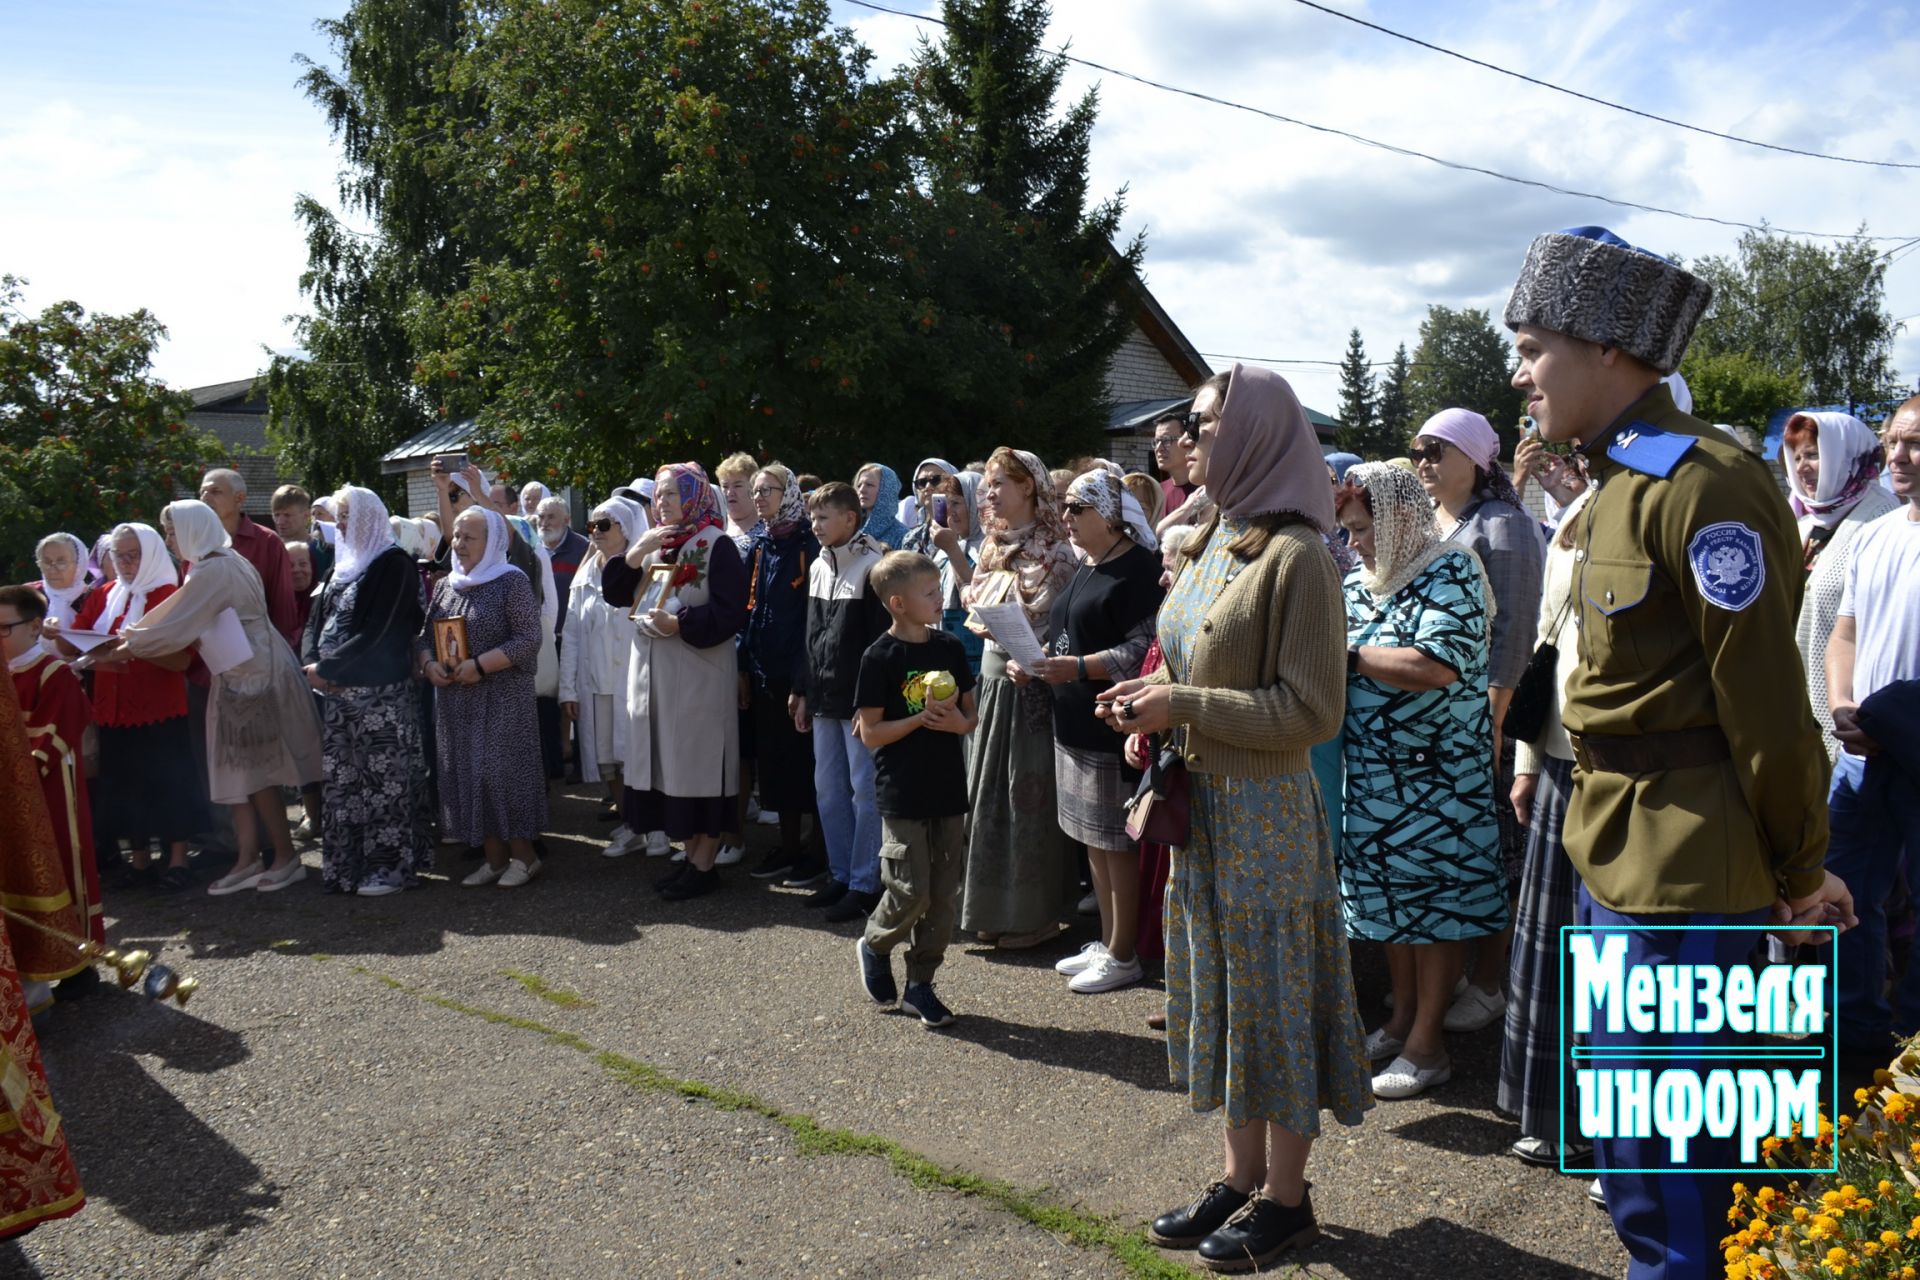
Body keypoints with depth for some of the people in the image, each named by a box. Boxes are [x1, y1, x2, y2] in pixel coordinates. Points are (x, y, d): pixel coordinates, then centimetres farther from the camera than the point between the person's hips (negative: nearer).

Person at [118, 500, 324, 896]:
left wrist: (124, 648, -4)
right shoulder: (229, 562, 12)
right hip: (245, 674, 10)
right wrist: (131, 637, 15)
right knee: (238, 768, 10)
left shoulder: (213, 571, -18)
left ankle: (286, 857, 7)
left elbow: (174, 628, -17)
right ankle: (247, 860, 14)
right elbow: (189, 622, 19)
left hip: (250, 677, -10)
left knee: (255, 770, -2)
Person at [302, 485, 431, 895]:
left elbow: (376, 633, -16)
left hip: (380, 692, -8)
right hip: (338, 690, 8)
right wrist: (312, 662, -4)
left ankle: (391, 865, 4)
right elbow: (317, 618, 14)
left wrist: (327, 667, -13)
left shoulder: (393, 564, -8)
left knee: (383, 780, -3)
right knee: (343, 781, 10)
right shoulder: (344, 564, 17)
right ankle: (349, 863, 18)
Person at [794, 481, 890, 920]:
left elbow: (883, 638, -13)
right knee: (828, 789, 12)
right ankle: (840, 875, 24)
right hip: (824, 698, 8)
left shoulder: (873, 566, -11)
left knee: (864, 791, -1)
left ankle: (864, 883, 8)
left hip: (861, 699, -8)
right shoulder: (818, 567, 13)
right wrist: (803, 691, 16)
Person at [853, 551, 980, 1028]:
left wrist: (958, 722, -10)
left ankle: (920, 983, 22)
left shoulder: (950, 648, 5)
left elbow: (970, 715, 12)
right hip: (902, 795, -5)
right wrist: (922, 718, -20)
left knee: (944, 898, 8)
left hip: (948, 790, 5)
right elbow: (870, 733, -10)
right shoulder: (880, 657, -10)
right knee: (911, 893, -4)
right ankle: (874, 945, 26)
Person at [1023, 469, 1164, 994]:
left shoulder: (1138, 567, -13)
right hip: (1073, 724, 9)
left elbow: (1144, 650, -20)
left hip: (1113, 725, -9)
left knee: (1117, 842, 0)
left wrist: (1078, 668, -24)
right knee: (1092, 838, 15)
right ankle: (1106, 941, 27)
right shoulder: (1082, 567, 15)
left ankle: (1123, 956, 12)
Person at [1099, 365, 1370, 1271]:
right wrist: (1152, 705, 0)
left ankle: (1285, 1198, 23)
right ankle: (1241, 1178, 31)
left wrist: (1182, 705, -20)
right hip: (1200, 800, 8)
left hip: (1266, 809, -8)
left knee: (1273, 992, 5)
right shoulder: (1207, 545, 9)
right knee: (1219, 985, 15)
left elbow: (1312, 709, -18)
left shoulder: (1295, 555, -16)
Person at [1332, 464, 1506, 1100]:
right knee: (1387, 892, 15)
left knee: (1435, 898, 1)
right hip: (1374, 767, 7)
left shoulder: (1451, 572, -12)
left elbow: (1437, 666, -25)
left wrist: (1349, 652, -19)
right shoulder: (1358, 581, 10)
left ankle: (1427, 1043, 11)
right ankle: (1402, 1016, 31)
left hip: (1440, 771, -7)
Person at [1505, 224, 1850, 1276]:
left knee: (1659, 1158, 3)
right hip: (1616, 851, 10)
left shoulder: (1701, 483, -19)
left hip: (1682, 873, -10)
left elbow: (1762, 697, -17)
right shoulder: (1621, 481, 12)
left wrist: (1800, 868, -10)